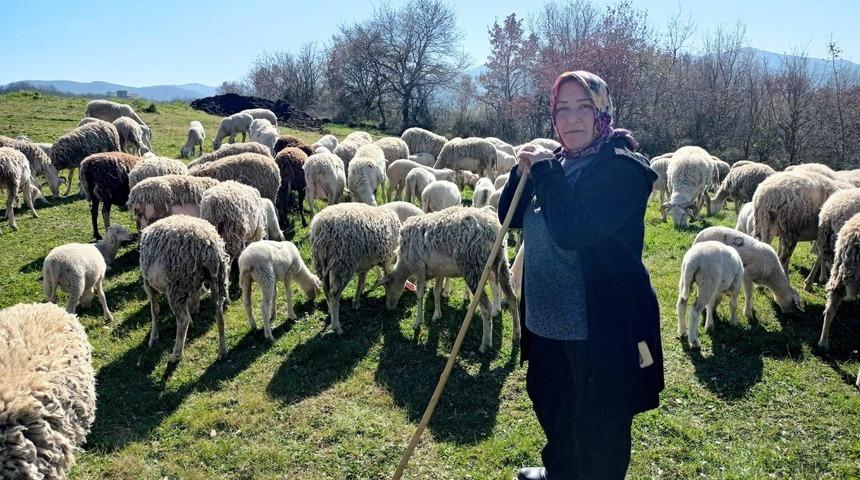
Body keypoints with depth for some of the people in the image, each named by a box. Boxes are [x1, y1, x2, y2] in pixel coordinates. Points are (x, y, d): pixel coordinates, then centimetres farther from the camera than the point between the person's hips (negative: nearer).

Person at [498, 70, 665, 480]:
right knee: (550, 404, 28)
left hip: (603, 328, -8)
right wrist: (524, 173, -6)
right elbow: (511, 217, 10)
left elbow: (571, 231, -30)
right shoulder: (556, 162, 7)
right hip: (549, 320, 9)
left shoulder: (622, 169, -18)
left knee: (599, 429, 7)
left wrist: (545, 172, -22)